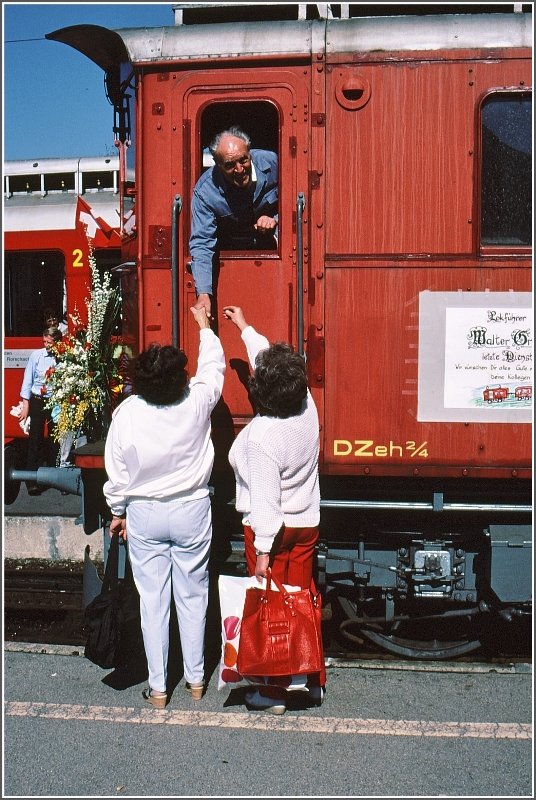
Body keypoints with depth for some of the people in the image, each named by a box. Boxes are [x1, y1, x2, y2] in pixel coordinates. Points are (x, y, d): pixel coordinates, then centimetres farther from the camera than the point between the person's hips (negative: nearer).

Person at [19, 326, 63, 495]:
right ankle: (32, 480, 2)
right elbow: (28, 380, 1)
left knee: (55, 440, 9)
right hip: (37, 402, 0)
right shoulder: (36, 355, -3)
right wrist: (26, 405, -1)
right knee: (35, 439, 0)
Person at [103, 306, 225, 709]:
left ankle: (158, 687, 19)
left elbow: (116, 472, -6)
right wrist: (204, 324, 19)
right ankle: (196, 679, 26)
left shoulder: (127, 412, -15)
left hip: (144, 514, 0)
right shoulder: (197, 402, -16)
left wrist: (118, 512, 10)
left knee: (152, 600, 9)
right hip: (192, 510, 0)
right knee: (193, 597, 13)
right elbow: (213, 365, 5)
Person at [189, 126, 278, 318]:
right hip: (230, 250, -1)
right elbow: (201, 243, -25)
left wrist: (276, 220, -21)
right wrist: (203, 294, -36)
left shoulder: (271, 163, -17)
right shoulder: (205, 191, -22)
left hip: (272, 242, 1)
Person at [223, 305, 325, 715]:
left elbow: (265, 500, -25)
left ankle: (274, 691, 20)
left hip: (272, 529, -6)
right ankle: (313, 680, 29)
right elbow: (269, 355, 9)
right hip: (307, 523, 7)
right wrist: (245, 327, 22)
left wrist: (263, 551, -20)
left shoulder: (260, 436, -26)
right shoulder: (308, 407, -7)